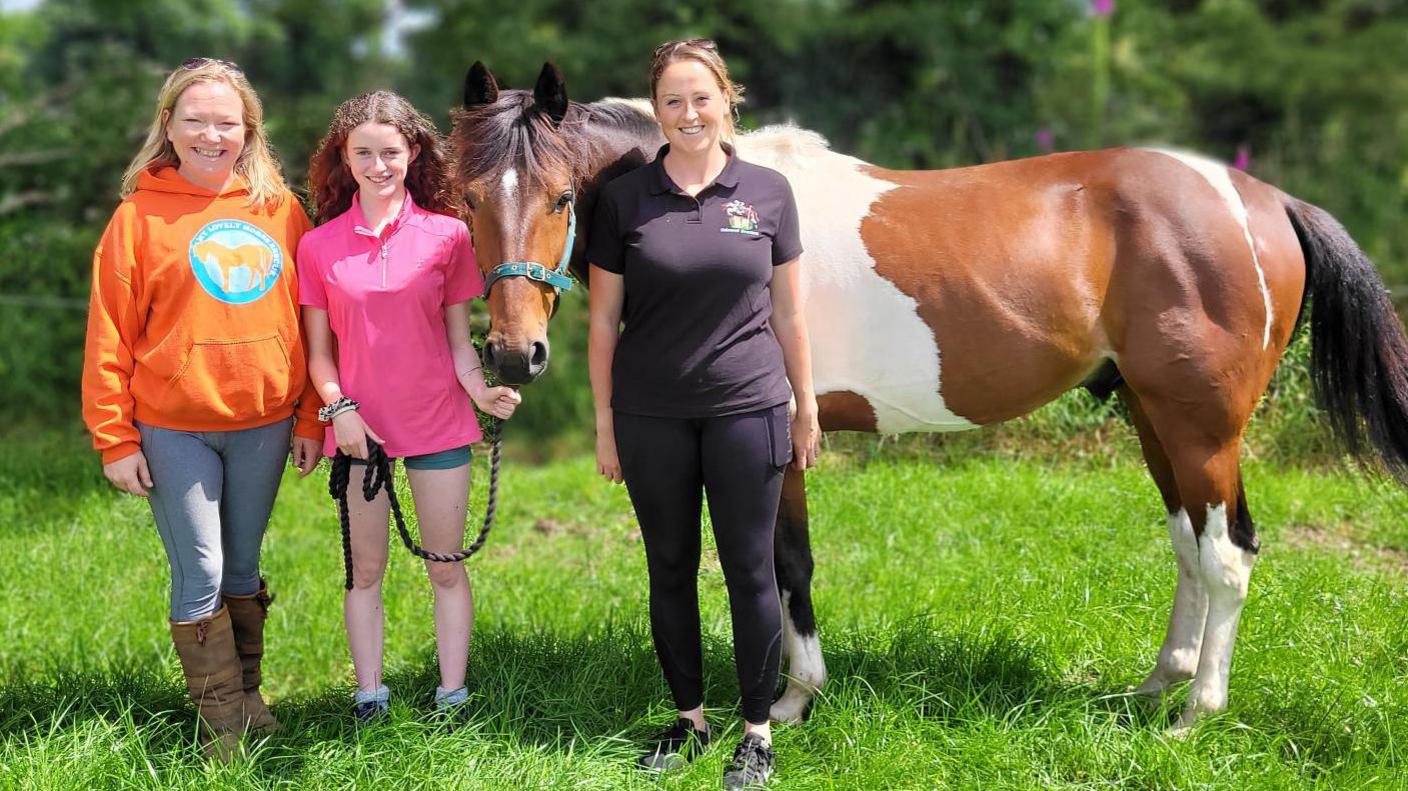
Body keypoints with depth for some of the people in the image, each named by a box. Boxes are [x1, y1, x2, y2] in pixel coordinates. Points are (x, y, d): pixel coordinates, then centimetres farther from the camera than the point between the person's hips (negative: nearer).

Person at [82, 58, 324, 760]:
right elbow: (109, 335, -5)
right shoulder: (141, 215, -5)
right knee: (200, 576, 2)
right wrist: (114, 439, -6)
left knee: (243, 568, 14)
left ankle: (248, 696, 29)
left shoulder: (282, 211, 3)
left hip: (263, 423, 2)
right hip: (174, 430, -2)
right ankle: (224, 721, 15)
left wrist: (309, 420, 5)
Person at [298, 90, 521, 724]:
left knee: (446, 567, 8)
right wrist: (339, 408, -13)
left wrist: (481, 389, -16)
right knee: (365, 570, 11)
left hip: (440, 426, 0)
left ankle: (452, 696, 19)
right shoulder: (319, 246, 0)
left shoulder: (447, 235, -1)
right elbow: (319, 351, 3)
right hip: (359, 428, 1)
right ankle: (369, 697, 22)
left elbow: (458, 339, 2)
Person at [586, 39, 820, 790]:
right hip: (651, 417, 1)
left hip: (747, 410, -1)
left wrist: (807, 407, 8)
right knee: (670, 569, 12)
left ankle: (758, 730, 18)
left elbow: (787, 313, 6)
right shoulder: (625, 198, -2)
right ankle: (689, 717, 28)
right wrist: (603, 423, 2)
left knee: (750, 570, 5)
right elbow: (603, 319, 2)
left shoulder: (768, 192, -1)